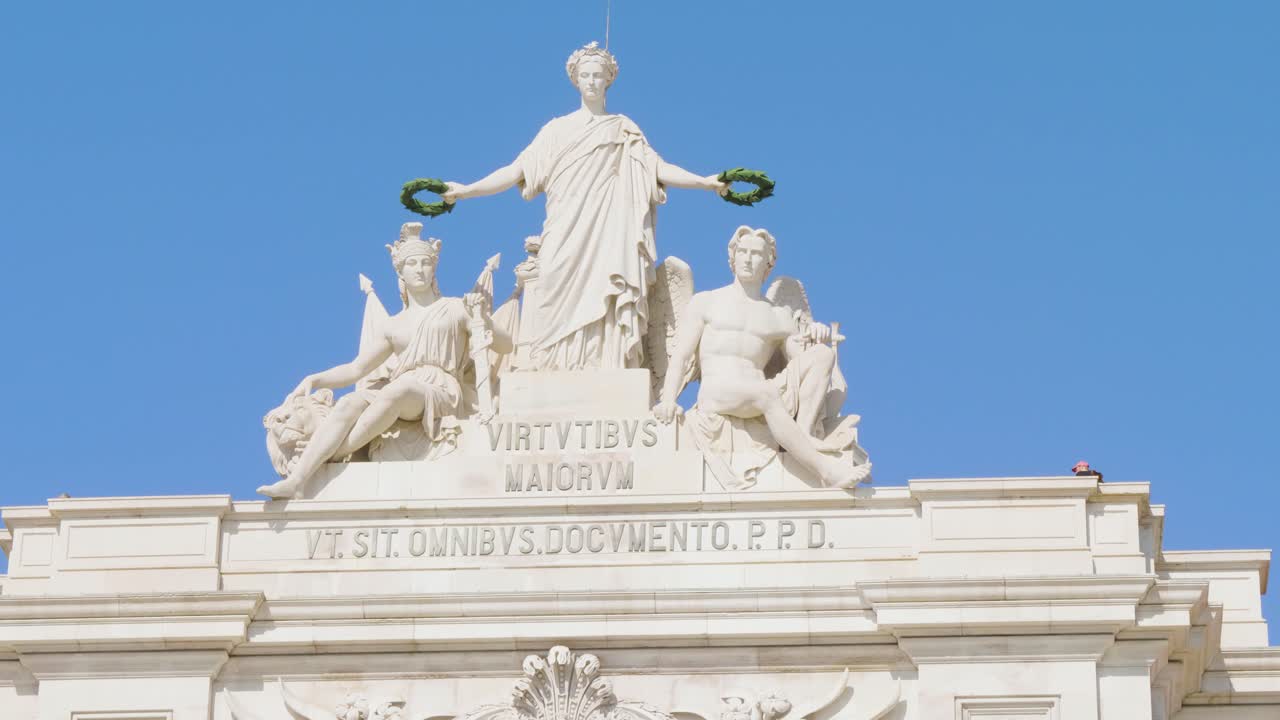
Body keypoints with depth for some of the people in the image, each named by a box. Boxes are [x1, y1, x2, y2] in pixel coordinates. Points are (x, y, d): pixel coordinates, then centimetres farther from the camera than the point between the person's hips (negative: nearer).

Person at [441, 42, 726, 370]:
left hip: (607, 235, 0)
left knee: (604, 311, -14)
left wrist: (704, 182, -7)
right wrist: (468, 190, 2)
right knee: (563, 308, -13)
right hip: (565, 239, 0)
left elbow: (659, 169, 7)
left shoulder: (624, 131, 16)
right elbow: (517, 171, 12)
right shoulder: (558, 130, 17)